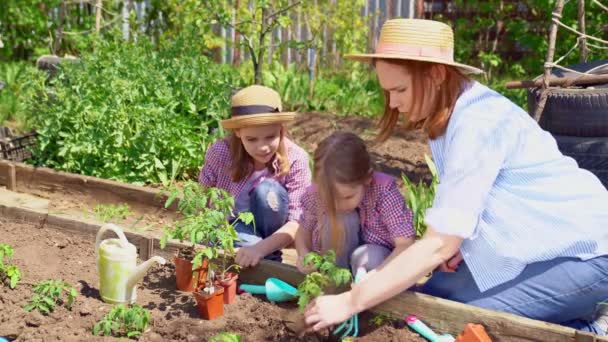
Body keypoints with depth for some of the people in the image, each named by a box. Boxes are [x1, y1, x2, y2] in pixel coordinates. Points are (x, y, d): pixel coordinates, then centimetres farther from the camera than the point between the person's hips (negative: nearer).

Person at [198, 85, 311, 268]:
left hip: (269, 233, 0)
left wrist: (260, 248, -41)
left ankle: (267, 255, -11)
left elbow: (298, 222, -28)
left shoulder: (295, 160, -24)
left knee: (268, 191, -29)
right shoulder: (221, 152, -22)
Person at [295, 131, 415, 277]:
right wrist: (304, 255, -24)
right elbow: (304, 231, -2)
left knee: (367, 256, -36)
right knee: (337, 218, -26)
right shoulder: (317, 193, -22)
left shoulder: (383, 190, -29)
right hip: (339, 264, 2)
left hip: (378, 259, -2)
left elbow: (406, 245, -31)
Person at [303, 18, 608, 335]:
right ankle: (574, 310, 12)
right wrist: (455, 241, -14)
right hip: (537, 243, 9)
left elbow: (438, 246, -29)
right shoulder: (450, 112, 1)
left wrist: (349, 303, -25)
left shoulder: (477, 122, -28)